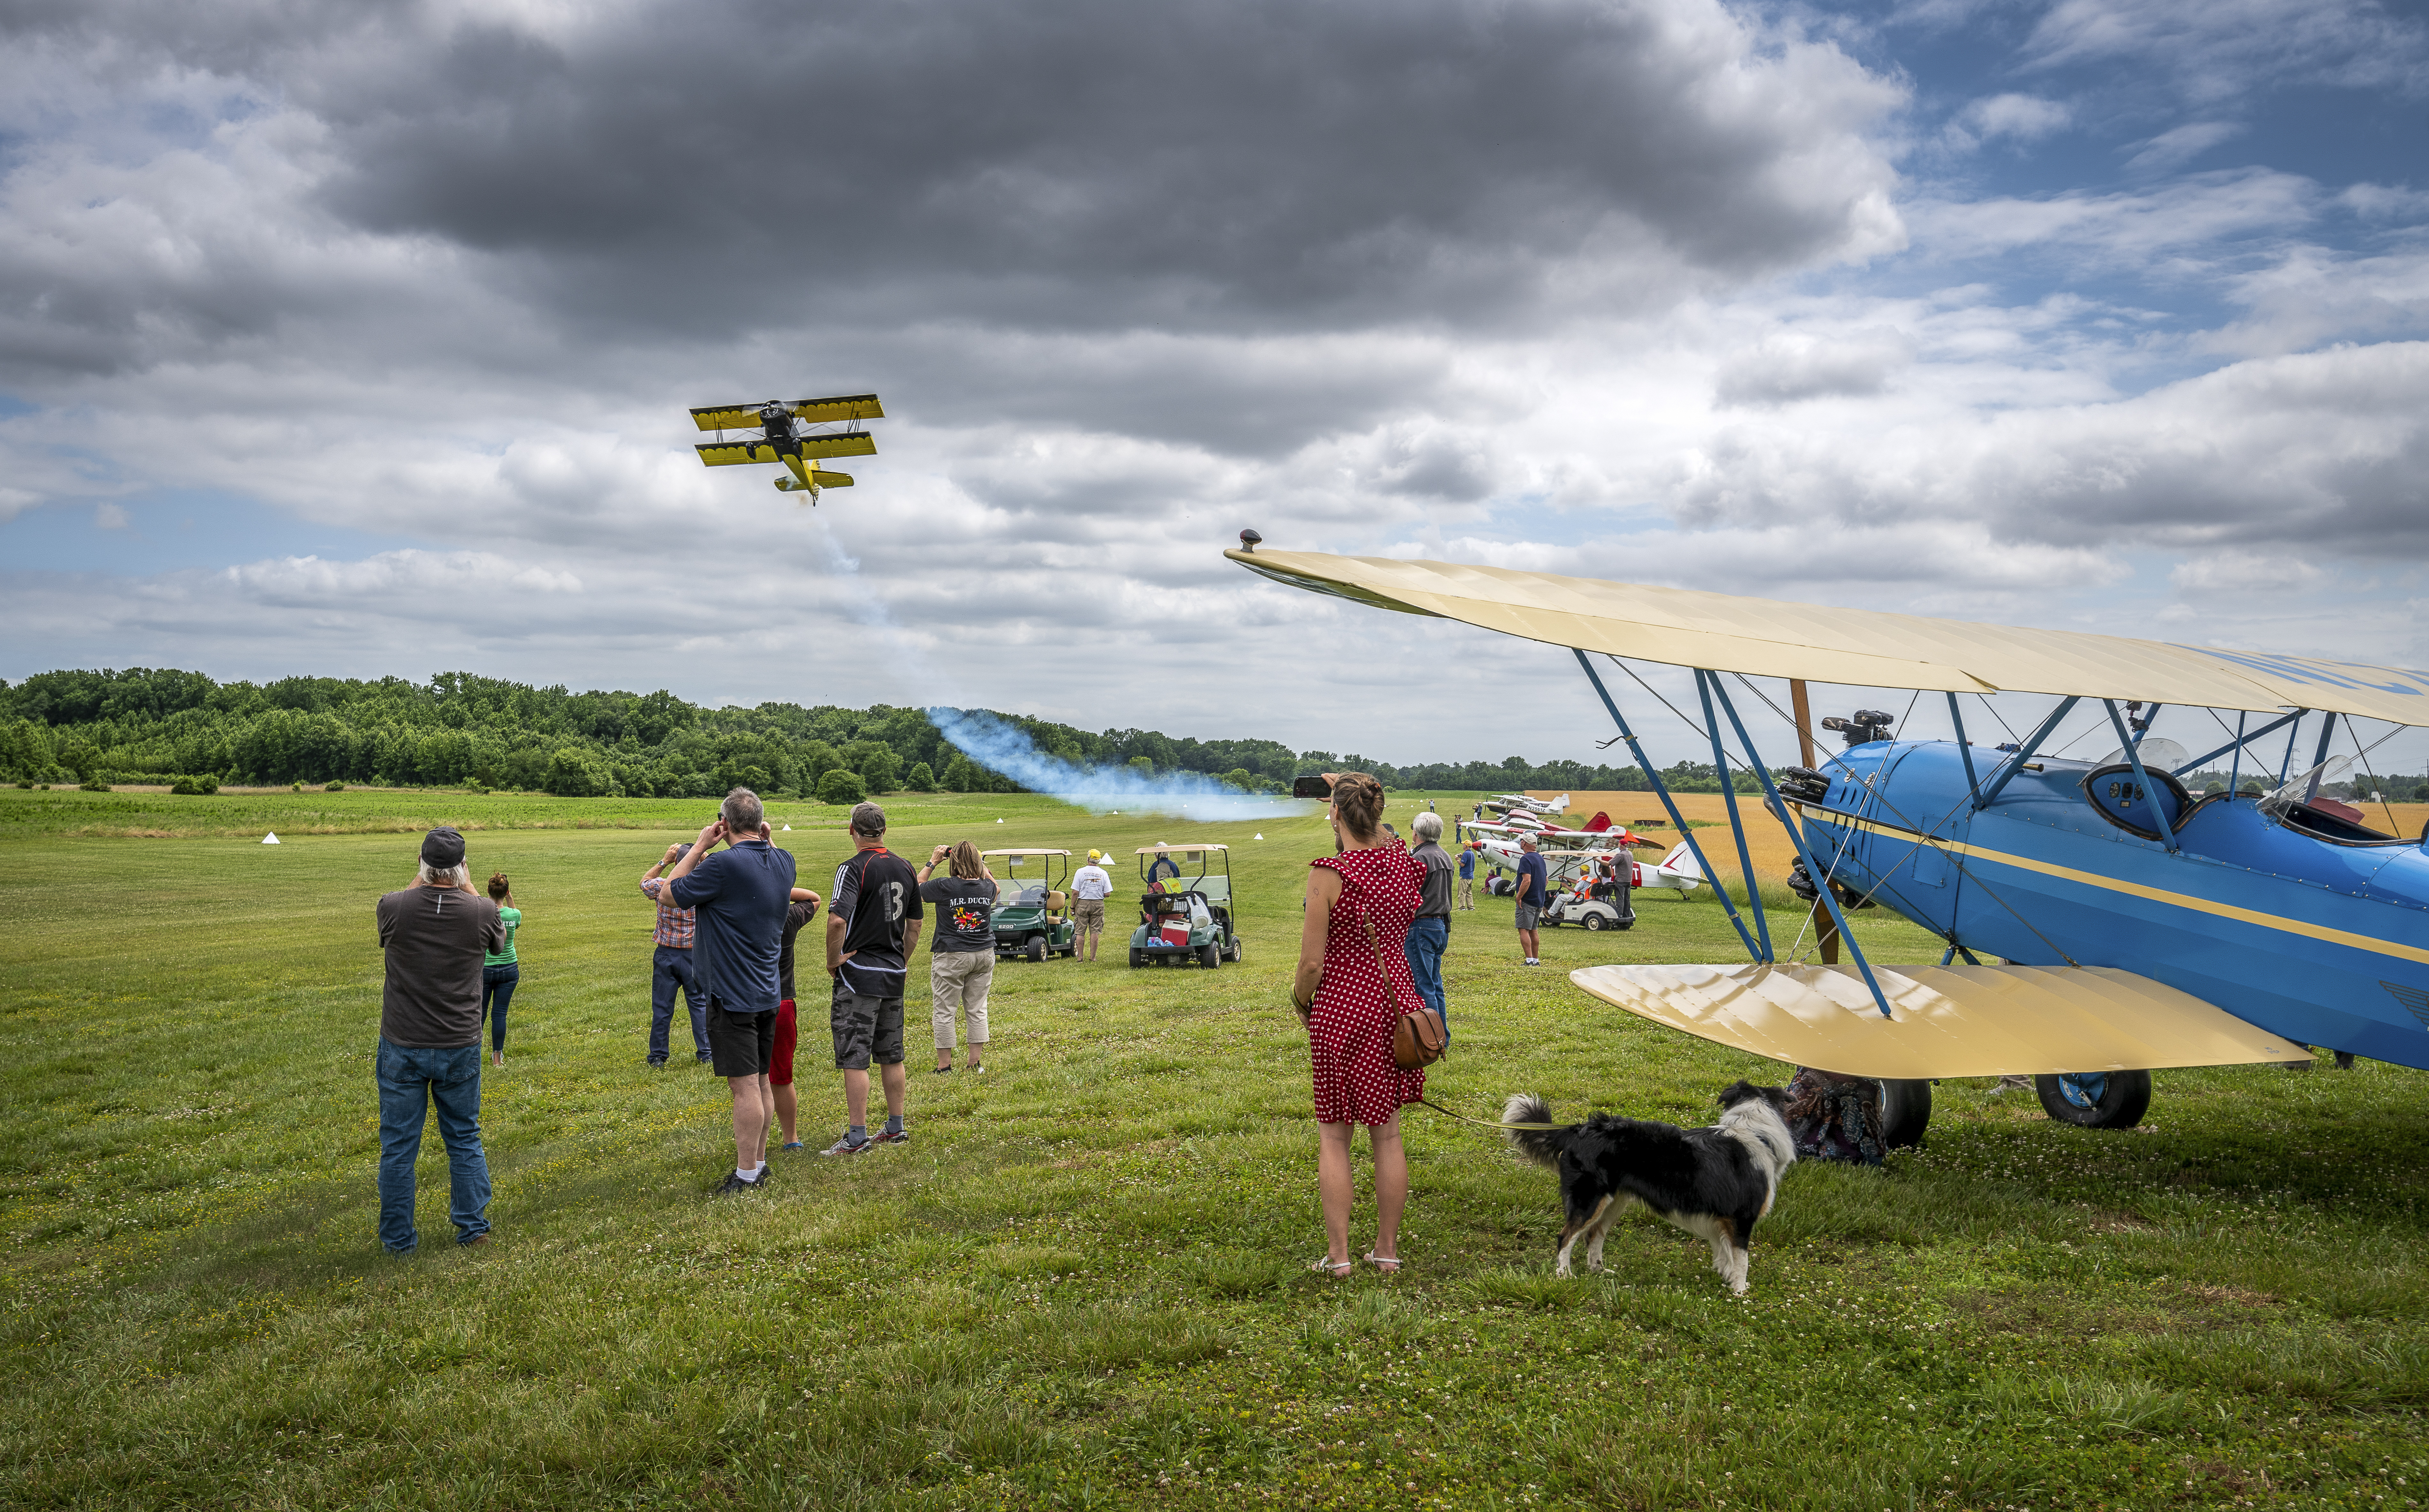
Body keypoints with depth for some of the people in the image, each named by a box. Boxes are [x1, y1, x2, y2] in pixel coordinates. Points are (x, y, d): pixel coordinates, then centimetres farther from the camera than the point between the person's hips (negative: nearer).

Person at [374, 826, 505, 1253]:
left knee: (398, 1146, 10)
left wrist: (419, 883, 14)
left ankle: (399, 1239, 19)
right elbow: (498, 941, 13)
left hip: (402, 1049, -1)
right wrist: (469, 888, 14)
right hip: (460, 1049, 1)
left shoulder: (394, 906, -14)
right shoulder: (481, 912, -12)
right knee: (465, 1140, 17)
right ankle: (474, 1227, 24)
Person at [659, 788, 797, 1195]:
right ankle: (759, 1162, 25)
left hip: (732, 994, -8)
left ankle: (746, 1176, 1)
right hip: (768, 993, 8)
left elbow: (673, 892, -6)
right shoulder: (784, 862, 3)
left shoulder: (723, 865, -20)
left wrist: (700, 845, -1)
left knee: (744, 1086, -4)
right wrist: (765, 841, 10)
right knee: (761, 1081, 16)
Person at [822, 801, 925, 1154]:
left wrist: (833, 960, -12)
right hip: (894, 974, 7)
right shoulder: (905, 869, 8)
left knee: (854, 1058, -3)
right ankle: (896, 1128, 21)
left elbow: (837, 920, -26)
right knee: (892, 1055, 15)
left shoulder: (853, 868, -13)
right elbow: (915, 923, 16)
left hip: (859, 973, -7)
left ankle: (857, 1136, -2)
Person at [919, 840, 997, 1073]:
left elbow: (916, 888, 5)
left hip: (951, 957, -4)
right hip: (984, 955, 4)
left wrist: (933, 862, 9)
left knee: (944, 1012, 5)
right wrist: (977, 862, 19)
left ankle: (944, 1065, 9)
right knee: (977, 1010, 12)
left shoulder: (944, 887, -14)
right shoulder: (987, 887, -2)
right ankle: (976, 1062, 14)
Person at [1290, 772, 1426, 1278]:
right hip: (1395, 1006, 5)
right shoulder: (1404, 866, -1)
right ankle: (1387, 1250, 21)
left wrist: (1301, 1002, 3)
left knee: (1333, 1136, 7)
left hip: (1341, 1008, -5)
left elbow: (1312, 962, -15)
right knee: (1387, 1133, 13)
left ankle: (1338, 1254, 11)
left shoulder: (1328, 874, -16)